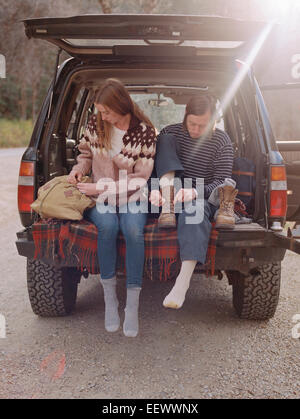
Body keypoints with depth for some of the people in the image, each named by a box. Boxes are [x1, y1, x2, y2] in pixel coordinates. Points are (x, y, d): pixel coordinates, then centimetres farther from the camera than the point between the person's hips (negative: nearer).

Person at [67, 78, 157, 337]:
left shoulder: (144, 132, -10)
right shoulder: (95, 124, 0)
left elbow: (139, 179, -11)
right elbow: (86, 153, 18)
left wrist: (100, 188, -17)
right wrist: (79, 168, -5)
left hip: (131, 197, -1)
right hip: (99, 198, 2)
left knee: (134, 229, -33)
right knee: (107, 225, -32)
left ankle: (133, 306, -24)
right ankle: (110, 299, -20)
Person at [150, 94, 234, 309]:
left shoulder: (221, 141, -1)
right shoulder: (171, 133, 5)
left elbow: (222, 182, -7)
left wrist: (195, 192, -27)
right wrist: (154, 190, -21)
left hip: (203, 199, -2)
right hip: (173, 200, 2)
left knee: (195, 207, -42)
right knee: (166, 139, -11)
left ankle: (183, 282, -49)